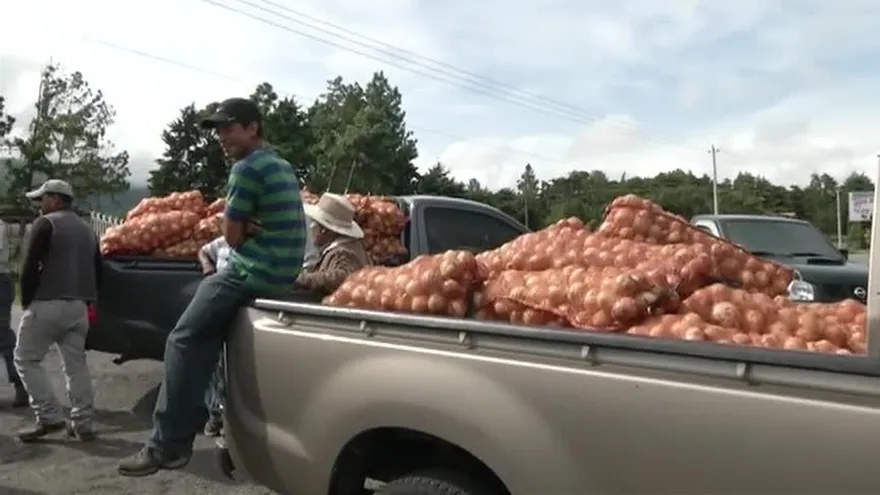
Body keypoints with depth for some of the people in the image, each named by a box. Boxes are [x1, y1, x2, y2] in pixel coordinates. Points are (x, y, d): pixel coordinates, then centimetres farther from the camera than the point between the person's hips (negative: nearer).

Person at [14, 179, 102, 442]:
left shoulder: (45, 224, -5)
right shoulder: (87, 229, 18)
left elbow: (30, 268, -12)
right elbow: (97, 272, 17)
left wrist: (26, 301, -2)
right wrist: (84, 298, 18)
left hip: (48, 304, -7)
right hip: (78, 306, 7)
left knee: (26, 359, 5)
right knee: (76, 364, 9)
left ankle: (49, 417, -3)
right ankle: (83, 423, 8)